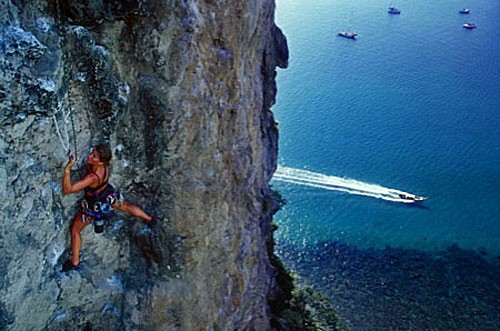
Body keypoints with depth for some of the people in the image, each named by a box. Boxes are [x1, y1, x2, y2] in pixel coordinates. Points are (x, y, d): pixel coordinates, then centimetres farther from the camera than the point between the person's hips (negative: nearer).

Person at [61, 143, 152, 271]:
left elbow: (67, 190, -50)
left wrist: (67, 169, -58)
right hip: (108, 195, 6)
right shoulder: (105, 165, -27)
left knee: (74, 230, 16)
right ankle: (149, 219, 58)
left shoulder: (93, 177, -46)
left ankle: (74, 262, 32)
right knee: (126, 206, 35)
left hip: (94, 205, -6)